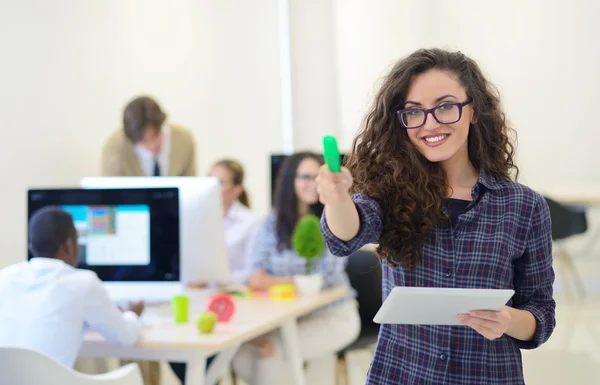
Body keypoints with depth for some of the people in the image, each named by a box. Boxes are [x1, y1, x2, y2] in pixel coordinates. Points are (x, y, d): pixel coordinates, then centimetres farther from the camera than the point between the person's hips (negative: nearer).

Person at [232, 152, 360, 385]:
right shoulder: (273, 221, 4)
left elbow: (326, 277, -16)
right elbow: (258, 273, 1)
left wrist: (276, 281, -23)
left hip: (332, 316, -4)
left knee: (270, 351, -25)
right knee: (241, 355, -18)